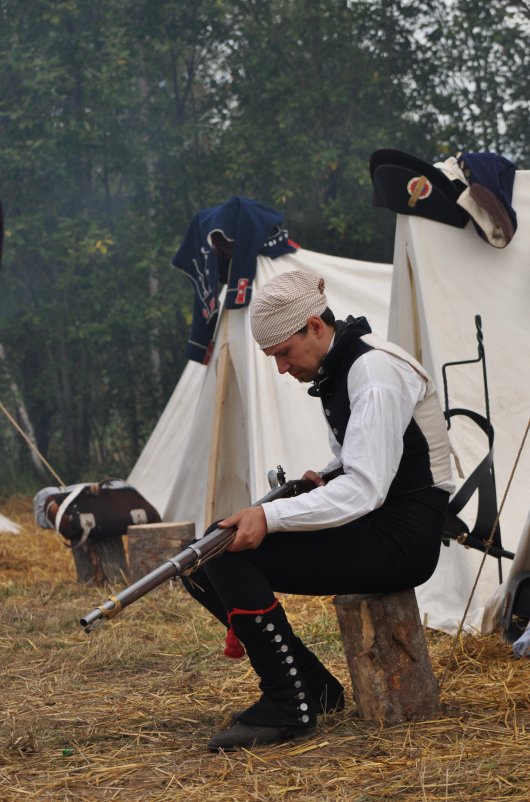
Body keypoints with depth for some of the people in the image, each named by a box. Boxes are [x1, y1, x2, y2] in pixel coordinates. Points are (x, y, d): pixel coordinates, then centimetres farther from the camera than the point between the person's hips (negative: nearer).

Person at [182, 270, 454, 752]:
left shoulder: (375, 371, -18)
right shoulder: (335, 372, 12)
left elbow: (366, 488, -26)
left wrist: (270, 517, -30)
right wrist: (322, 482, 0)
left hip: (402, 537, -10)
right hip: (368, 528, 10)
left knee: (232, 554, -21)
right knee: (208, 563, 0)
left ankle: (288, 707, -13)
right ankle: (315, 689, 3)